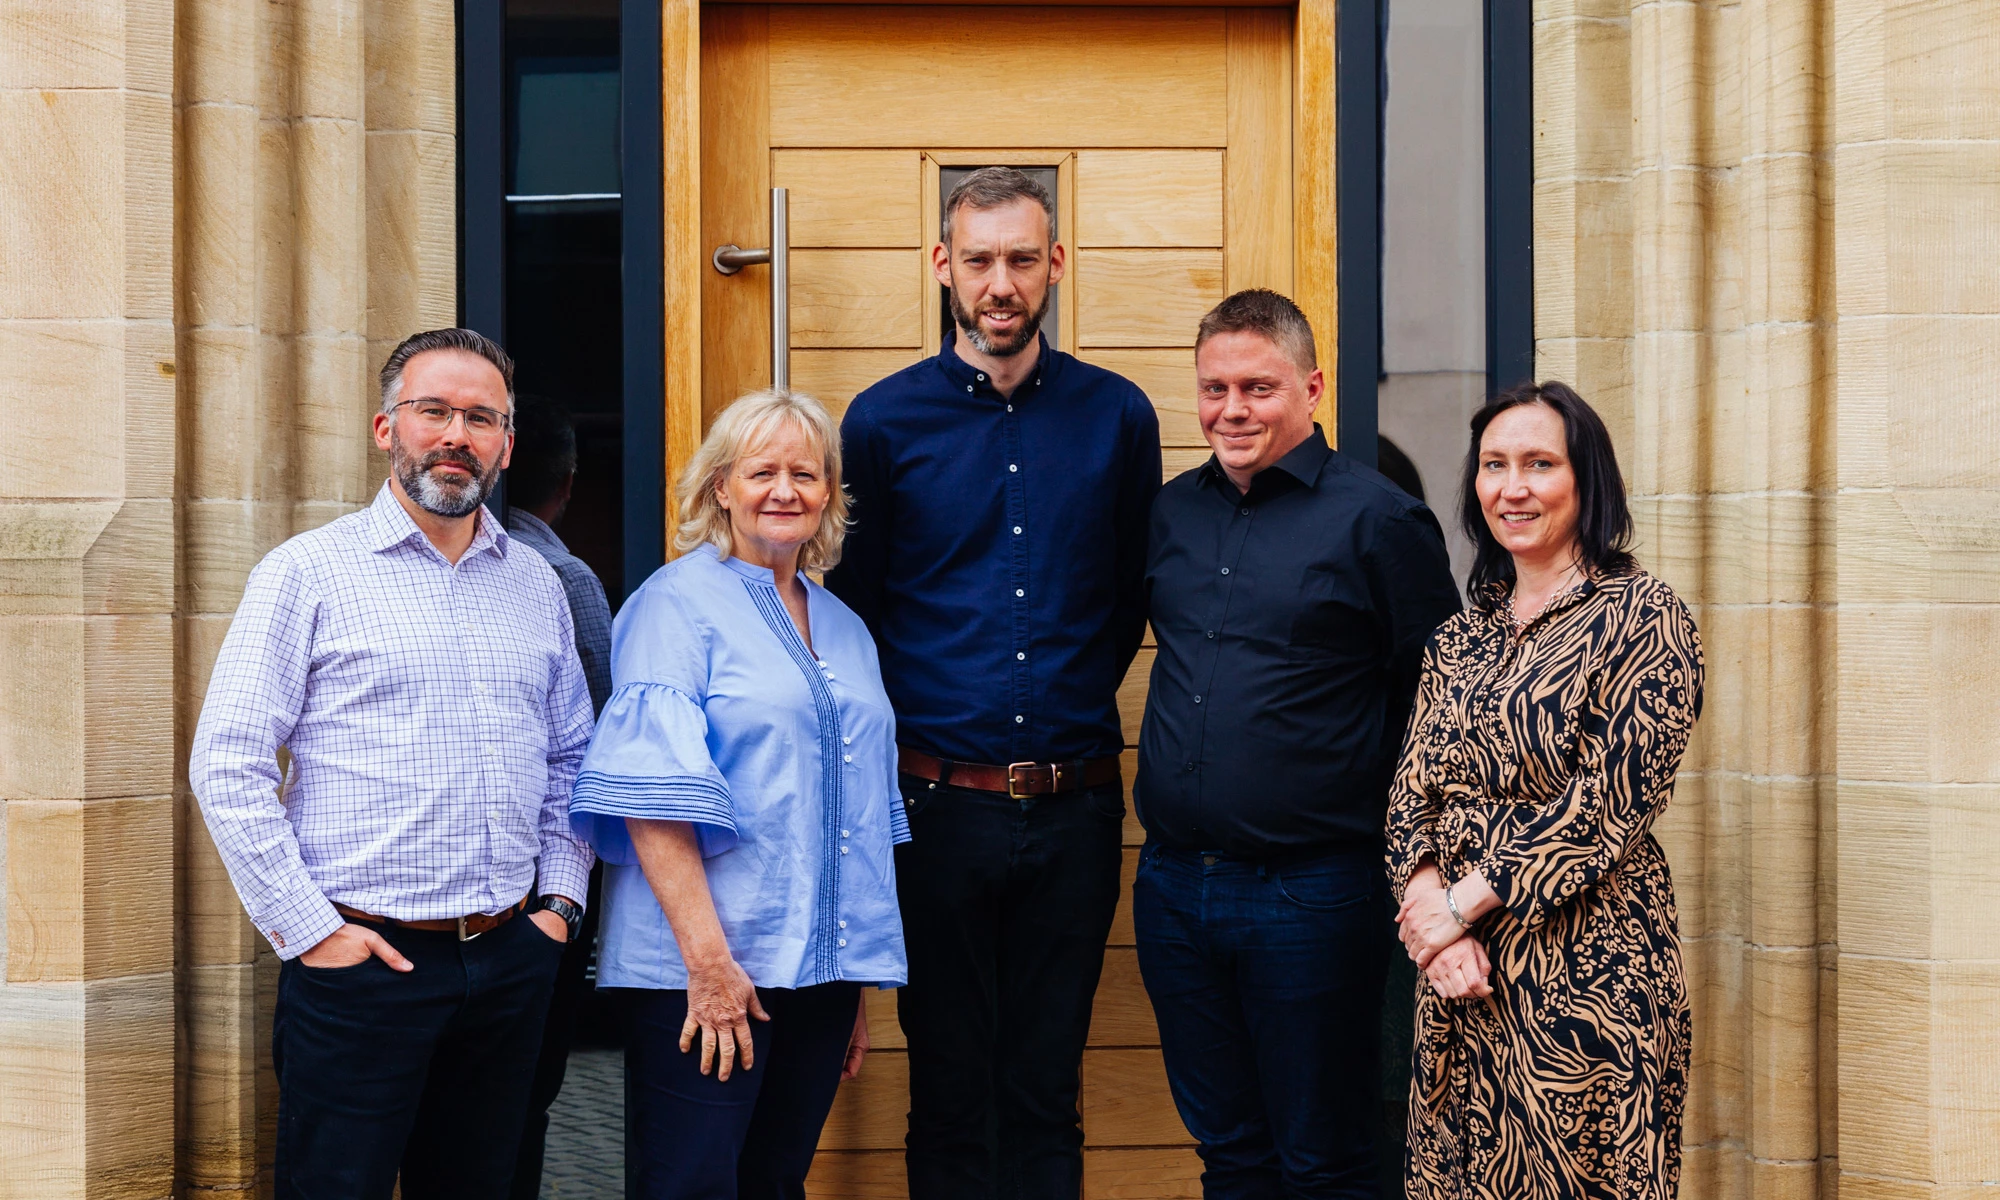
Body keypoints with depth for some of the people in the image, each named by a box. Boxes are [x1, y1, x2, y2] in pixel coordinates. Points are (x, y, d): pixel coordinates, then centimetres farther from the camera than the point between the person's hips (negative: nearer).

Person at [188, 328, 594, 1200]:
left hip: (509, 961, 5)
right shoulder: (308, 572, -3)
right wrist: (307, 929, -11)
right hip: (359, 962, -4)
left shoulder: (537, 586, 12)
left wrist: (560, 899, 8)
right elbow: (226, 766, -7)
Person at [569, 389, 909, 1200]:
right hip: (703, 971, -6)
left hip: (821, 970, 6)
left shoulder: (845, 631, 17)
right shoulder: (677, 603, -4)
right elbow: (653, 795, -13)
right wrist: (707, 956, -19)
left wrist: (858, 987, 19)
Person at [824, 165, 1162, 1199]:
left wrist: (1075, 704, 9)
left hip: (1075, 805, 1)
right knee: (949, 1095, 6)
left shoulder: (1118, 416, 5)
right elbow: (850, 608, 7)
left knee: (1047, 1095, 10)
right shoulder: (883, 422, 0)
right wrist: (911, 724, 3)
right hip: (939, 803, -1)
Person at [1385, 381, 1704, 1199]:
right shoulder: (1459, 640, 13)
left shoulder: (1643, 616, -5)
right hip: (1460, 975, 5)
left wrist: (1463, 903, -13)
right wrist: (1432, 915, -11)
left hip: (1586, 970, -5)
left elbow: (1612, 800, -13)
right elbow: (1411, 795, 8)